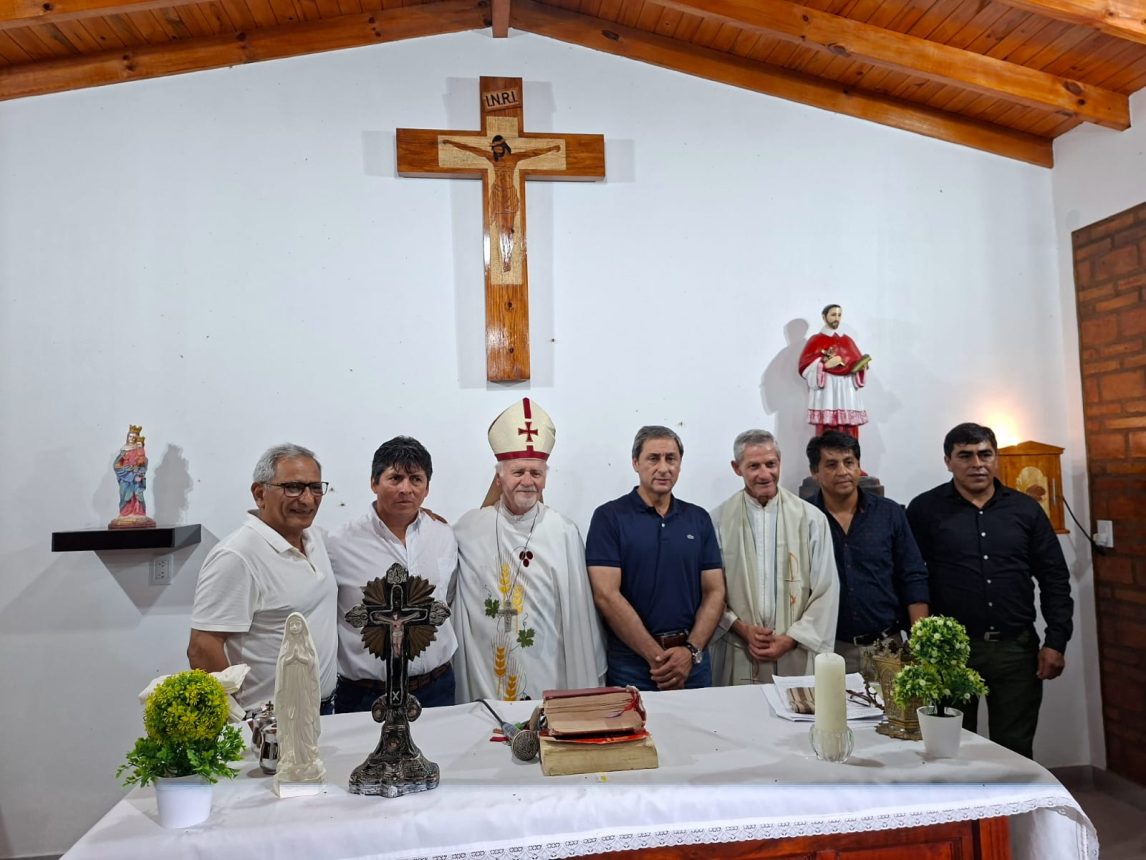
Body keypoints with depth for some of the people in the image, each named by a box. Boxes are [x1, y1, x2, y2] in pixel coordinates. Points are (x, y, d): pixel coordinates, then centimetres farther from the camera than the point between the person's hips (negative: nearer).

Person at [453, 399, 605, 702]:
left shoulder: (564, 534, -2)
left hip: (549, 681, 0)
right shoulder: (468, 529, 0)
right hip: (485, 681, 1)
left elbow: (579, 612, -1)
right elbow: (455, 610, 7)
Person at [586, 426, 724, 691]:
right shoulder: (609, 517, -6)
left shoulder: (699, 518, 7)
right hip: (631, 662, -3)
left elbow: (714, 591, 4)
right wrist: (657, 657, -14)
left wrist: (691, 651, -10)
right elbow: (606, 595, -13)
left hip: (693, 660, 4)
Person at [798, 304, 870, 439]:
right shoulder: (816, 340, 3)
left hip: (847, 393, 5)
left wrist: (861, 366, -4)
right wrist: (825, 364, -19)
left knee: (848, 436, -1)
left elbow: (857, 362, 19)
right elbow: (806, 367, -5)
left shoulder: (847, 340, 19)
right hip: (827, 393, -5)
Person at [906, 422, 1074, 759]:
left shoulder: (1025, 509, 6)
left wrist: (1056, 641, 0)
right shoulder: (925, 509, -2)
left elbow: (1054, 578, 7)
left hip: (1017, 649, 2)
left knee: (1015, 751, 12)